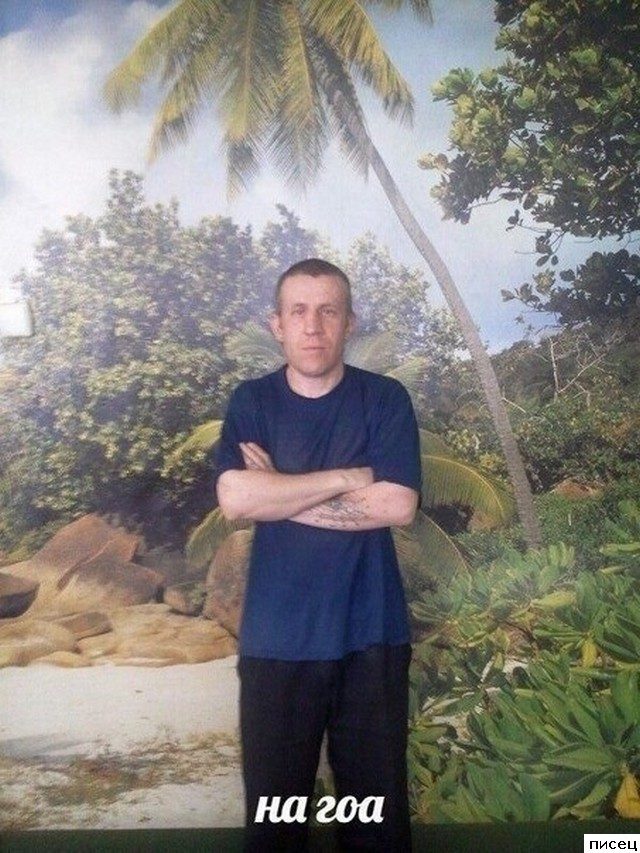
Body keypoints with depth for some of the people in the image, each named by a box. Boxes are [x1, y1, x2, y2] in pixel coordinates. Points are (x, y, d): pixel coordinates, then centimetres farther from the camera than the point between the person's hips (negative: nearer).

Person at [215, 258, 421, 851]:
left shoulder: (385, 399, -1)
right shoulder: (250, 403, 2)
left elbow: (397, 505, -13)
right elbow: (234, 499, -14)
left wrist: (278, 494, -11)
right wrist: (348, 477, -14)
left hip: (371, 635, 0)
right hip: (276, 639, 1)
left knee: (377, 803, 12)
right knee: (273, 805, 12)